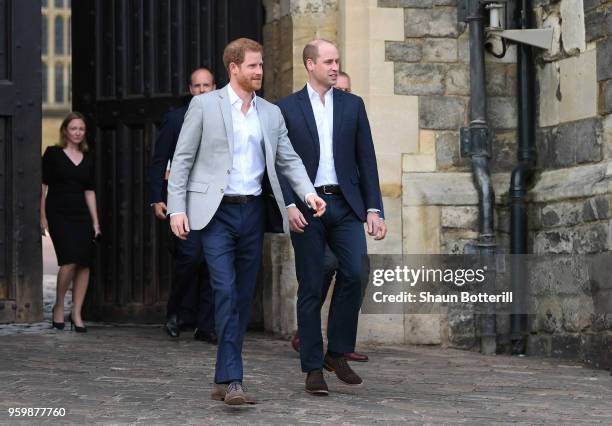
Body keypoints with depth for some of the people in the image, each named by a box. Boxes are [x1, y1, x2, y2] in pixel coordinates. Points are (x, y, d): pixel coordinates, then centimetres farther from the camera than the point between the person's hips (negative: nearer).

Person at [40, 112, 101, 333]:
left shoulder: (87, 159, 13)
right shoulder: (53, 154, 1)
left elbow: (89, 191, 16)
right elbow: (43, 186, 0)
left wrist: (95, 222, 10)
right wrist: (42, 217, -6)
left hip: (81, 215, 4)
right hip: (58, 214, -4)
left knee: (84, 264, -5)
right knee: (69, 261, -17)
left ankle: (76, 313, 2)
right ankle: (58, 307, 2)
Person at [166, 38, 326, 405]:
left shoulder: (271, 113, 12)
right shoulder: (205, 105, 0)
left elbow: (288, 159, 10)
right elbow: (183, 159, -1)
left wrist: (308, 193, -8)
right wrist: (177, 208, -9)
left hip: (253, 211, 5)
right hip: (216, 211, -5)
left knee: (244, 298, 6)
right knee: (226, 292, -15)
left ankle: (224, 381, 13)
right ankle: (233, 379, -17)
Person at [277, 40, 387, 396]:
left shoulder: (353, 105, 11)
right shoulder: (287, 108, 5)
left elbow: (366, 159, 9)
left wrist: (374, 209, 2)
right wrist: (289, 205, -11)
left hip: (345, 205, 2)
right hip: (307, 208, -2)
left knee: (355, 272, -16)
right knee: (311, 288, -1)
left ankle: (338, 353, 1)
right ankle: (313, 369, 6)